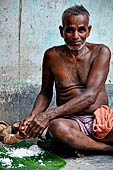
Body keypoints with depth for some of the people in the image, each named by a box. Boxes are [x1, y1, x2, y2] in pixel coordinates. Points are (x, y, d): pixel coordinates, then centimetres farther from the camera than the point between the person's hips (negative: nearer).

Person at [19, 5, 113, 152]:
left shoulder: (101, 52, -2)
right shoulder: (52, 56, 5)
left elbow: (90, 95, -14)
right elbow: (45, 93, 16)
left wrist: (49, 114, -22)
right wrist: (33, 117, -6)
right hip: (71, 121, 2)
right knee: (57, 127, -36)